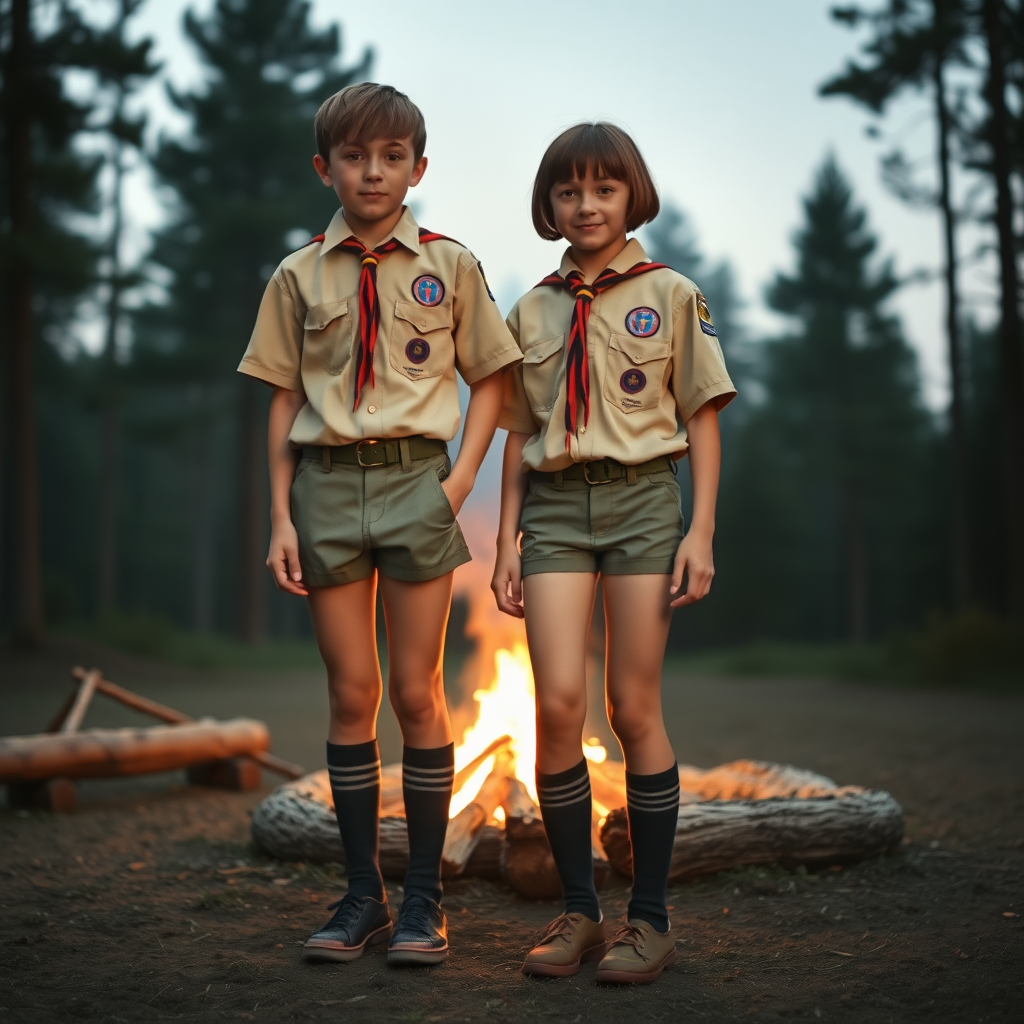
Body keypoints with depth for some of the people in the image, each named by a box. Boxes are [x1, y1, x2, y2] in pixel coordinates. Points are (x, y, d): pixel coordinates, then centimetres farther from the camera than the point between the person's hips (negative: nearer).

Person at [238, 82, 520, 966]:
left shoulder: (449, 266, 4)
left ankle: (424, 897, 13)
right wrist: (282, 517, 1)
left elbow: (490, 379, 8)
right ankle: (363, 894, 16)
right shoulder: (299, 278, 7)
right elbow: (283, 401, 7)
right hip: (327, 484, 2)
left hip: (415, 479, -1)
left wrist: (462, 478, -4)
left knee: (417, 692, 2)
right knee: (351, 694, 5)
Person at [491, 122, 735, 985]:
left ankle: (650, 919, 9)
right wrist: (508, 540, 8)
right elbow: (520, 435, 14)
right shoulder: (532, 310, 13)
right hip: (555, 505, 2)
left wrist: (701, 531, -5)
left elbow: (702, 421, 3)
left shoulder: (672, 296, 5)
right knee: (558, 705, -8)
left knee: (634, 709, -2)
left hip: (643, 499, -2)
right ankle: (578, 911, 5)